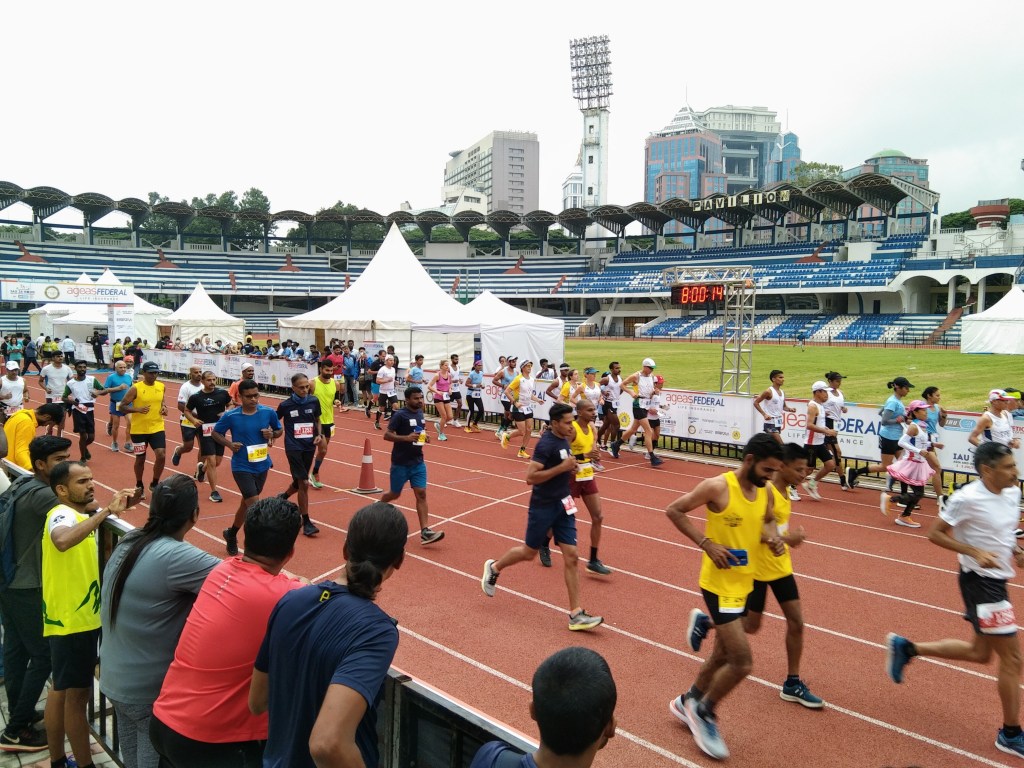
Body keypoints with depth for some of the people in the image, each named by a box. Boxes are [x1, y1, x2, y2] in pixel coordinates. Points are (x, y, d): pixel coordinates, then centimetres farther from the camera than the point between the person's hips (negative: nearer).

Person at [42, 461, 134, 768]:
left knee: (62, 689, 20)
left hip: (80, 616, 10)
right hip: (71, 620, -10)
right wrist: (106, 511, -46)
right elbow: (63, 541, -44)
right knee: (76, 693, 2)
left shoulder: (80, 513, 9)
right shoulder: (61, 514, -21)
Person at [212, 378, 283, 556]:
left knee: (246, 503, 20)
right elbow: (215, 433, 1)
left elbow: (279, 430, 8)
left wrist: (272, 434, -14)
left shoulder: (268, 412, -7)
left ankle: (231, 534, 43)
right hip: (242, 467, -4)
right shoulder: (231, 416, -13)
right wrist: (229, 444, -16)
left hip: (262, 465, 4)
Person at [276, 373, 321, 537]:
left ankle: (283, 498, 49)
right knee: (304, 483, -11)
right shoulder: (285, 405, -7)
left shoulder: (314, 402, -1)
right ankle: (306, 522, 0)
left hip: (309, 447, 4)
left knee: (299, 483, 17)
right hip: (293, 448, -4)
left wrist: (319, 434, -1)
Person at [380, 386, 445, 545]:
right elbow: (387, 435, -17)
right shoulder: (399, 415, -15)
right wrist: (406, 438, -29)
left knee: (421, 494, -5)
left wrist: (425, 435, 1)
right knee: (394, 494, 11)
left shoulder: (420, 413, 6)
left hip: (418, 462, 5)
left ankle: (425, 532, -8)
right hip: (400, 463, -5)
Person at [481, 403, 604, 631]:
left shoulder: (563, 440, 5)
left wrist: (571, 466, 4)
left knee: (571, 557, 1)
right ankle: (494, 568, 40)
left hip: (563, 505, 7)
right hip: (543, 507, -7)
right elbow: (530, 477, -26)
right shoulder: (546, 444, -20)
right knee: (529, 552, 11)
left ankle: (576, 614, 4)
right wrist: (562, 467, -27)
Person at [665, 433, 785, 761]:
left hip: (744, 583, 8)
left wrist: (773, 539, -2)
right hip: (720, 584, -8)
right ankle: (704, 711, 16)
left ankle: (688, 703, 43)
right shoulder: (717, 487, -20)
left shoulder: (766, 494, 1)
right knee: (742, 662, -9)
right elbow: (674, 511, -13)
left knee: (724, 654, 21)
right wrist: (706, 543, -20)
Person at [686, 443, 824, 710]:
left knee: (796, 622, 6)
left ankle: (792, 684, 18)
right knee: (750, 626, 5)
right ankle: (703, 621, 29)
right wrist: (784, 539, -31)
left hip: (780, 566, 8)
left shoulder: (783, 490, 5)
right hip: (757, 568, -8)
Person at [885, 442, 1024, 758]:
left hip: (997, 580, 9)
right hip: (980, 581, -9)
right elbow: (935, 533, -15)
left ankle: (905, 647, 31)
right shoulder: (967, 498, -21)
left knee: (980, 652, 19)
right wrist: (975, 552, -25)